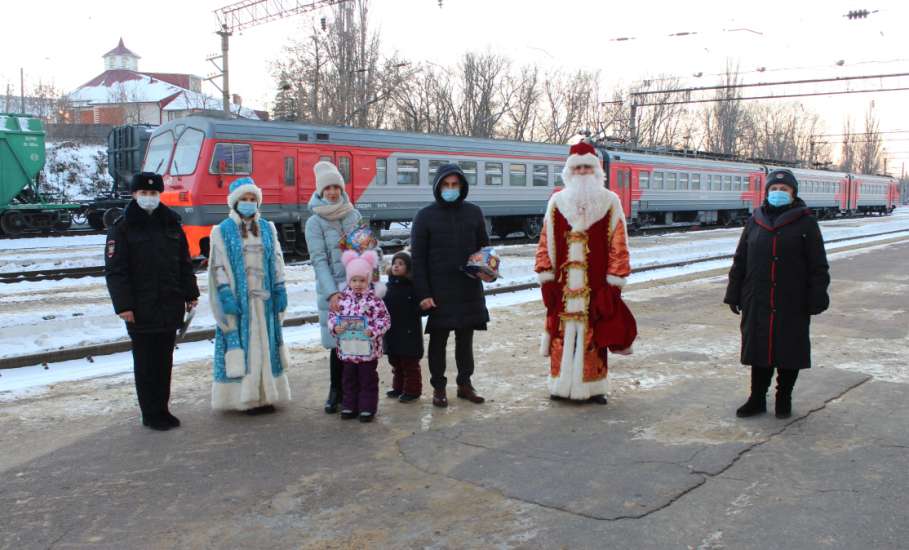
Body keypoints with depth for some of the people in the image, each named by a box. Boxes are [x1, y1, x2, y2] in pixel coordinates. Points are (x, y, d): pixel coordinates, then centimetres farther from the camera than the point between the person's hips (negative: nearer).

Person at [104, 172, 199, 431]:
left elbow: (185, 262, 14)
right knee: (145, 361, 3)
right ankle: (151, 414, 12)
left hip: (170, 306, 4)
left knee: (165, 360, 11)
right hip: (141, 309, -4)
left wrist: (190, 294, 10)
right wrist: (123, 305, -13)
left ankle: (162, 409, 22)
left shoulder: (171, 223, 9)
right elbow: (114, 270, -7)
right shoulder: (122, 228, -4)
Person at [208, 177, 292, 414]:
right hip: (237, 299, -4)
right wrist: (226, 294, -14)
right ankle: (244, 396, 4)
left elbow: (277, 261, 11)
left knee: (265, 344, 7)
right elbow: (219, 266, -5)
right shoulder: (222, 231, 0)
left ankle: (266, 394, 15)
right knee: (241, 344, -2)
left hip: (264, 298, 4)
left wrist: (280, 291, 4)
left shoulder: (267, 228, 11)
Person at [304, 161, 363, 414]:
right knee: (338, 342, -2)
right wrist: (333, 293, -16)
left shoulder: (354, 215, 9)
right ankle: (336, 392, 13)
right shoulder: (315, 222, -1)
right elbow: (319, 260, -8)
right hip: (332, 290, -3)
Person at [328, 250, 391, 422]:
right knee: (349, 379, 15)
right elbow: (332, 315, 6)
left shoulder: (374, 299, -9)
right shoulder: (342, 298, 1)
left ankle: (367, 408, 17)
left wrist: (372, 331, -24)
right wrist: (335, 327, -14)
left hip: (368, 348, -3)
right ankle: (349, 406, 27)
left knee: (368, 379, 7)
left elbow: (384, 320, -10)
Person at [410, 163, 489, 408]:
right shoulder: (425, 216, -2)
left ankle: (465, 383, 25)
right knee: (438, 339, 6)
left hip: (469, 289, 3)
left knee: (465, 338, 12)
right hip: (438, 291, -2)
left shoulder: (474, 212, 6)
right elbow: (417, 258, -4)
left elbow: (484, 246, 15)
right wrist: (423, 294, -11)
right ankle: (438, 387, 18)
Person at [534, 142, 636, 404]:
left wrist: (614, 283, -6)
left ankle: (593, 387, 15)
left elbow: (618, 245, -1)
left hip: (596, 285, -1)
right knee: (562, 333, 6)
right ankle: (562, 385, 18)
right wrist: (546, 279, 1)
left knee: (594, 334, 4)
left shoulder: (610, 202, 0)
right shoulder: (557, 201, 5)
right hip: (564, 285, 2)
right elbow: (546, 242, 6)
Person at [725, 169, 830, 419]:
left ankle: (784, 398, 22)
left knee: (790, 351, 6)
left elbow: (818, 265, -3)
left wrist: (816, 299, -8)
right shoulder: (755, 221, 8)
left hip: (792, 303, -3)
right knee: (758, 350, 8)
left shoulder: (805, 222, -1)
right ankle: (757, 398, 20)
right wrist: (734, 294, 9)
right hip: (757, 302, 3)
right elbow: (740, 261, 12)